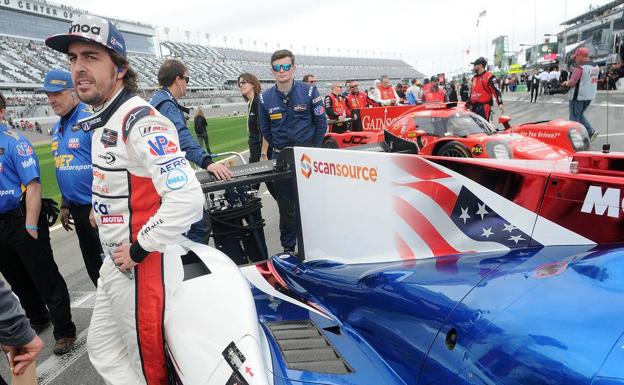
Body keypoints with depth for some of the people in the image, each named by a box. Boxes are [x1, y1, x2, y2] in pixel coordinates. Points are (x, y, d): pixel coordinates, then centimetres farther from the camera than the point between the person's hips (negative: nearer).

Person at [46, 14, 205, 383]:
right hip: (114, 261, 10)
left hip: (142, 266, -10)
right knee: (103, 350, 23)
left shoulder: (140, 120, -22)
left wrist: (138, 250, -22)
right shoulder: (102, 122, 10)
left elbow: (186, 199, -32)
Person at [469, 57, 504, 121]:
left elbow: (496, 90, -15)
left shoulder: (489, 77, -8)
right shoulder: (474, 77, 18)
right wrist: (470, 103, 29)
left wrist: (500, 103, -25)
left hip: (484, 107, -8)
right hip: (474, 107, 8)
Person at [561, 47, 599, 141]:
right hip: (589, 96, 9)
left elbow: (572, 82, -23)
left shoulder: (580, 67, -19)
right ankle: (591, 131, 11)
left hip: (578, 96, -8)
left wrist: (566, 83, -2)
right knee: (580, 115, 23)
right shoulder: (595, 66, 9)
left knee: (574, 118, 3)